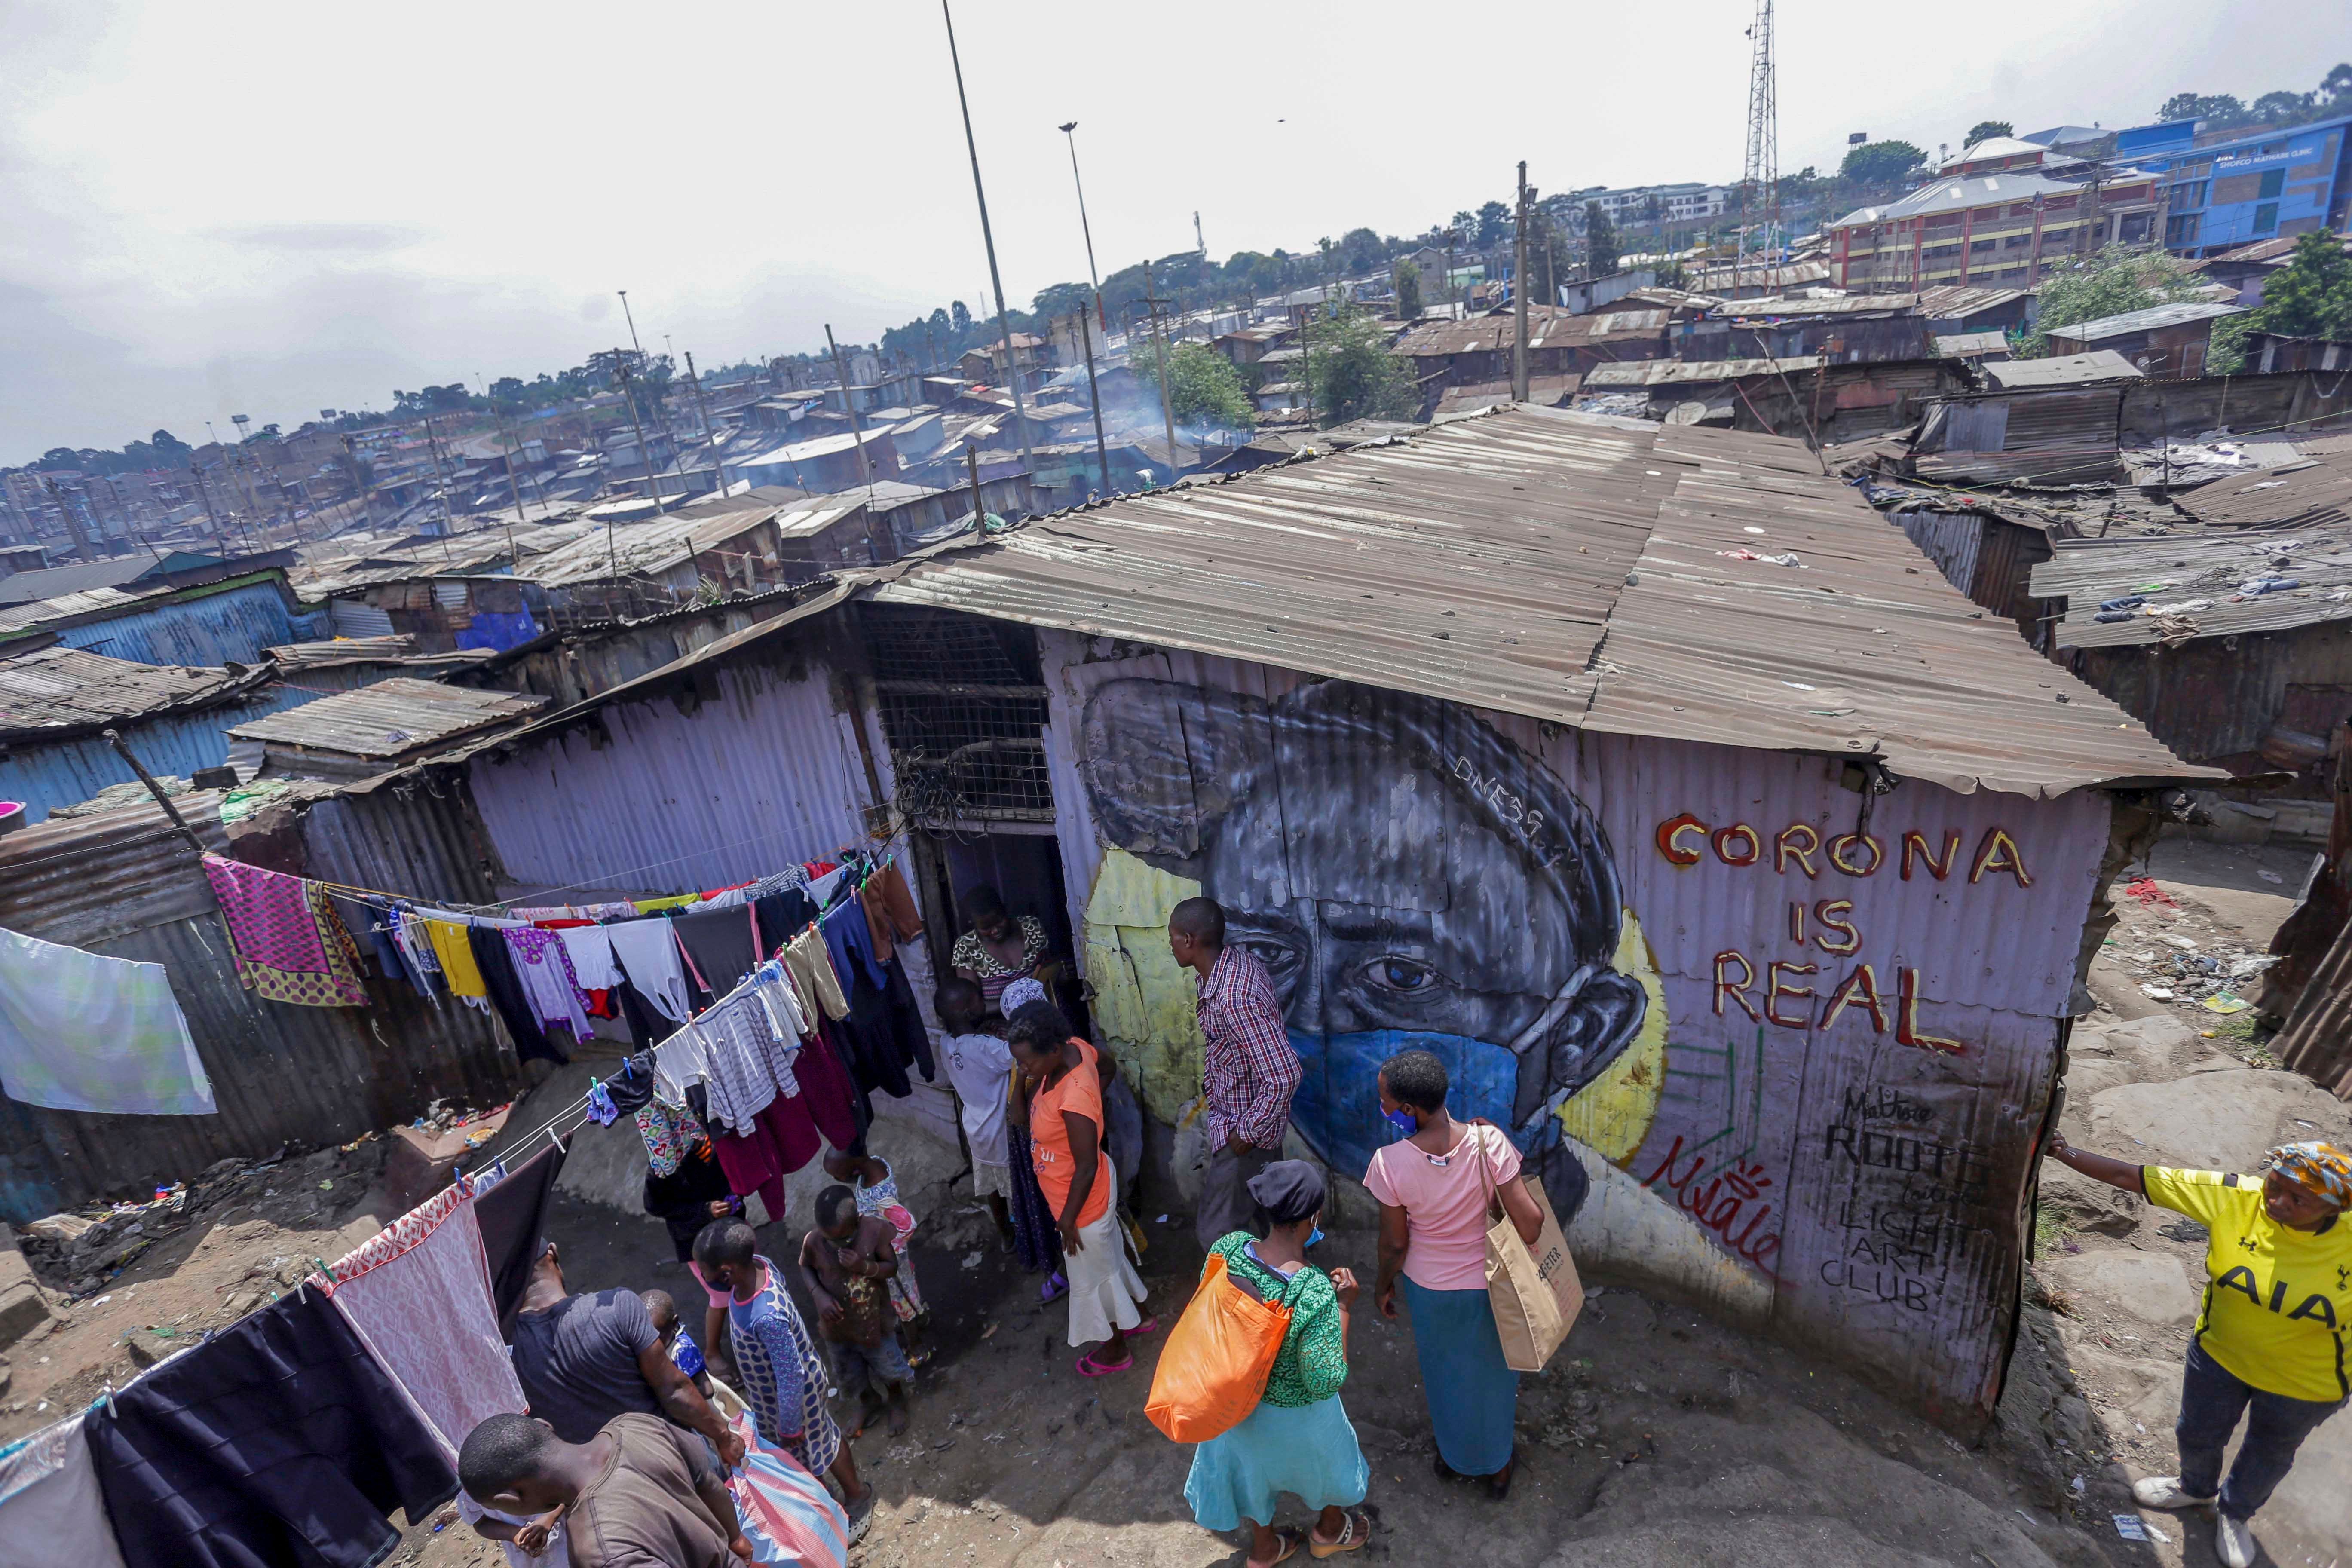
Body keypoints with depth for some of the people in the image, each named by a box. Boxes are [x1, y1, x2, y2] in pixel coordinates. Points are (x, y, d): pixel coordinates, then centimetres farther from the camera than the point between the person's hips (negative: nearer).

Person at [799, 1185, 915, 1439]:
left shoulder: (876, 1230, -30)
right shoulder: (812, 1241, -27)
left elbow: (892, 1266, -16)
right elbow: (805, 1268, -5)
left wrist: (865, 1267, -35)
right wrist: (819, 1296, -21)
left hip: (873, 1319, -1)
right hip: (837, 1324, 2)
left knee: (888, 1369, 23)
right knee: (851, 1372, 27)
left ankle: (897, 1402, 55)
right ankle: (870, 1402, 58)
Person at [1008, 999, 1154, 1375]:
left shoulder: (1074, 1099, -40)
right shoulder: (1075, 1048, -18)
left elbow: (1086, 1168, -28)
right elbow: (1103, 1061, 8)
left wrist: (1068, 1220, -14)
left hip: (1083, 1198, -8)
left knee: (1094, 1276, 19)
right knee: (1110, 1254, 31)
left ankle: (1114, 1351, 45)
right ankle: (1137, 1316, 56)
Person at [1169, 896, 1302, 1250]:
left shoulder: (1235, 999, -35)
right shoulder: (1234, 961, -6)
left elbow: (1284, 1076, -37)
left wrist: (1249, 1132, -24)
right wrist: (1211, 1088, 16)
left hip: (1245, 1126, -9)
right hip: (1229, 1108, 9)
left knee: (1217, 1232, 2)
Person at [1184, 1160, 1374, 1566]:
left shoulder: (1229, 1247, -25)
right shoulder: (1318, 1295, -39)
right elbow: (1325, 1382, -28)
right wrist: (1343, 1307, -20)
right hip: (1295, 1413, -4)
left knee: (1254, 1464, 33)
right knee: (1327, 1460, 31)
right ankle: (1330, 1531, 61)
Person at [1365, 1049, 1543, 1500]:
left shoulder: (1390, 1164, -30)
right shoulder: (1488, 1142, -30)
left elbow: (1394, 1244, -16)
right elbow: (1531, 1222, -24)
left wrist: (1384, 1284, 6)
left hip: (1428, 1289, 0)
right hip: (1488, 1285, 0)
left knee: (1443, 1372, 30)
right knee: (1494, 1373, 29)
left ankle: (1452, 1456, 55)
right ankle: (1498, 1467, 51)